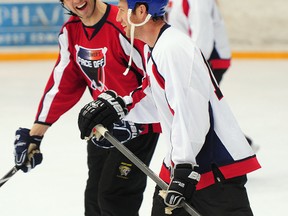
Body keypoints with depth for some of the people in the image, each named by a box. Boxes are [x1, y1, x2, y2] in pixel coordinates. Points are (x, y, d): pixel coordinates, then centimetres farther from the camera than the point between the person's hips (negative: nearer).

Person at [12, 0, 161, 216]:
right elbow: (62, 84, 5)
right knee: (94, 199, 16)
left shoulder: (124, 27, -24)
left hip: (137, 125, -8)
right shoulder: (71, 31, 0)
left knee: (113, 198, -10)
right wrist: (35, 132, 2)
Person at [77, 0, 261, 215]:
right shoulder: (153, 49, 12)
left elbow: (192, 115, -27)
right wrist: (120, 105, 8)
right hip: (182, 161, 11)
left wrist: (185, 169, -27)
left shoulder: (174, 49, -21)